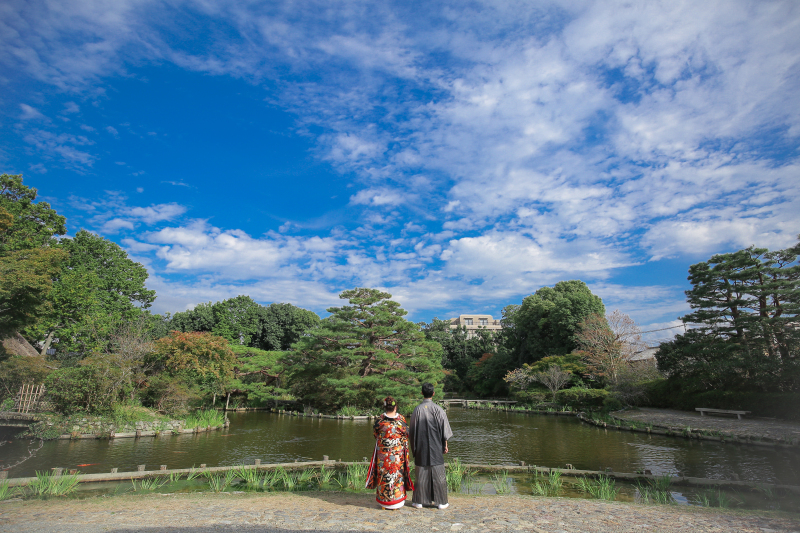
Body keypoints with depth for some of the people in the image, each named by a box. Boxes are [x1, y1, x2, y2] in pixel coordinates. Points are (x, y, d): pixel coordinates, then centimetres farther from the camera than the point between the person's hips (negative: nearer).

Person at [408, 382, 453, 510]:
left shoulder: (417, 409, -7)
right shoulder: (438, 410, -9)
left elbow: (412, 431, 0)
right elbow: (444, 430, -5)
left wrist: (413, 447, 11)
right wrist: (445, 445, 7)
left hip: (421, 448, 1)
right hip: (436, 448, -1)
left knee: (421, 474, 9)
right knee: (438, 474, 9)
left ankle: (419, 501, 18)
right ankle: (441, 502, 16)